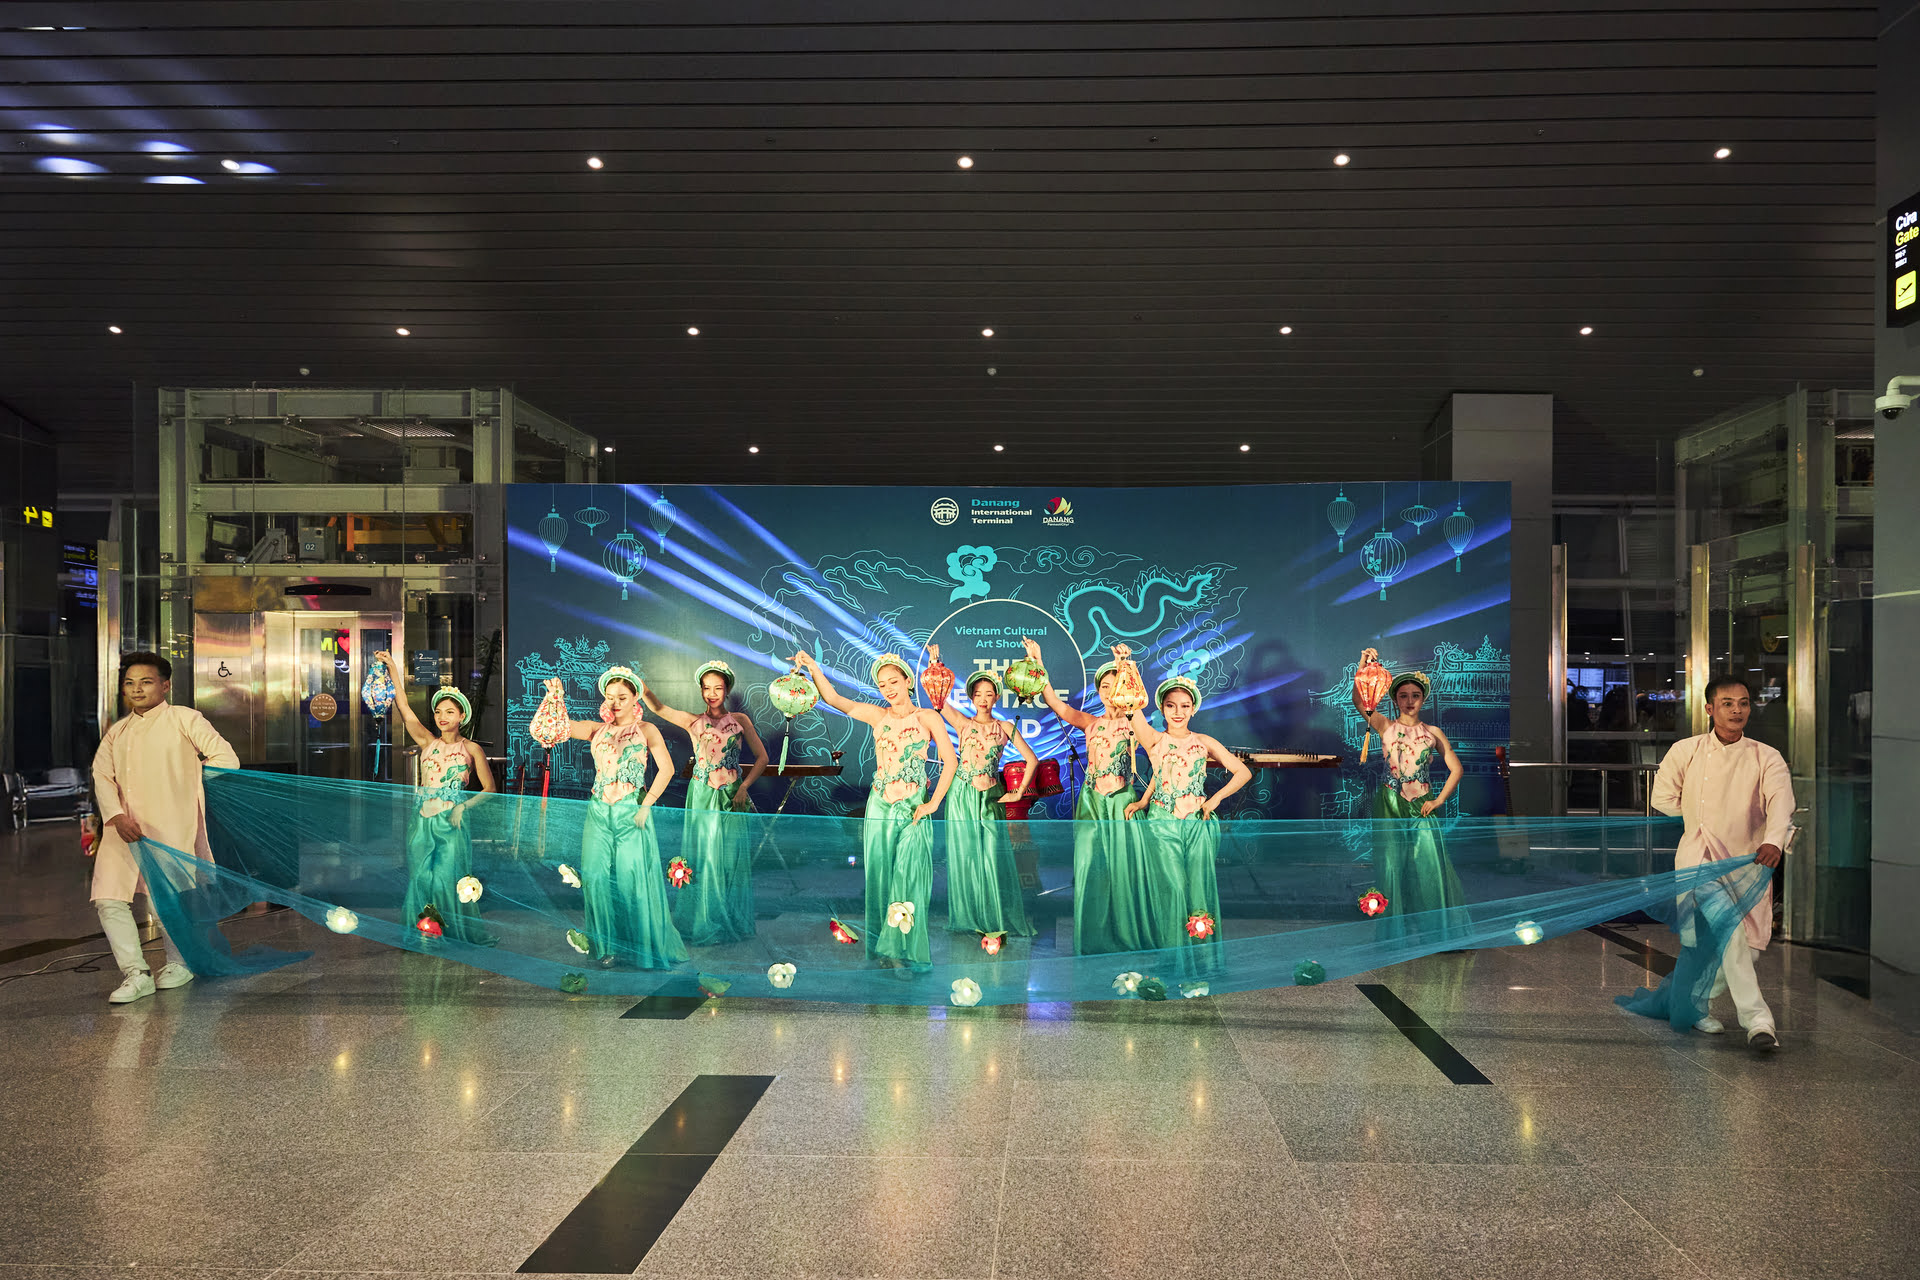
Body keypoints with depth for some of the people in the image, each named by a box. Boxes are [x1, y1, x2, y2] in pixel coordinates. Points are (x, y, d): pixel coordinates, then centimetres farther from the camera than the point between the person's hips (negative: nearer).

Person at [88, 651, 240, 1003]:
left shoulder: (184, 719, 3)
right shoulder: (116, 733, 19)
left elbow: (226, 759, -4)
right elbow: (102, 776, 8)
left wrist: (185, 780, 2)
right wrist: (117, 816, -9)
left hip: (169, 828, -5)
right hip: (124, 829, 5)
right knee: (108, 898, -6)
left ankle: (179, 964, 21)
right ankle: (136, 974, 2)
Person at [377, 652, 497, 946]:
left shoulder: (471, 749, 2)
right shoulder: (428, 743, 8)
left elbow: (490, 788, 4)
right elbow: (403, 707, 1)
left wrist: (464, 806, -10)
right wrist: (392, 667, -6)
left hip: (450, 821, -3)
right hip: (423, 819, 3)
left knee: (448, 877, -3)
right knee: (419, 876, 3)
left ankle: (457, 935, 9)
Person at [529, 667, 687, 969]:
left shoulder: (646, 730, 2)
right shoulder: (596, 730, 11)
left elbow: (666, 768, -3)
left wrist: (646, 805, -9)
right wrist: (556, 699, -19)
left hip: (632, 811, -3)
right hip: (599, 811, 3)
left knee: (632, 877, -4)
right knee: (596, 876, -1)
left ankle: (643, 945, 9)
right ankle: (607, 945, 10)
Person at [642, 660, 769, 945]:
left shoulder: (739, 720, 6)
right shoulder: (693, 722, 5)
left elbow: (761, 757, 5)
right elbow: (659, 709, -11)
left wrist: (743, 787, -8)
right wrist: (643, 690, -30)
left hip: (731, 795, 0)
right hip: (702, 796, 0)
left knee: (731, 856, 2)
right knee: (702, 855, 1)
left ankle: (731, 921, 15)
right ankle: (703, 923, 13)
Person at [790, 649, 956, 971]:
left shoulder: (928, 718, 0)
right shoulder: (878, 716, 5)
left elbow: (950, 760, -2)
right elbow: (833, 698, -5)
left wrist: (934, 803, -7)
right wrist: (812, 667, -19)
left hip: (913, 809, -3)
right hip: (880, 807, 3)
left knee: (909, 877, -8)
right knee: (880, 876, 5)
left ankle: (909, 951, 2)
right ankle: (883, 948, 15)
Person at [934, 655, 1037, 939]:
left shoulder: (1005, 728, 7)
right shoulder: (962, 723, 6)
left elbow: (1032, 760, 9)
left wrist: (1019, 793, 5)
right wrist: (935, 663, -10)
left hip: (991, 798, 0)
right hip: (962, 796, 0)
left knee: (994, 856, -3)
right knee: (965, 855, 2)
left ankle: (997, 917, 9)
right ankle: (969, 917, 12)